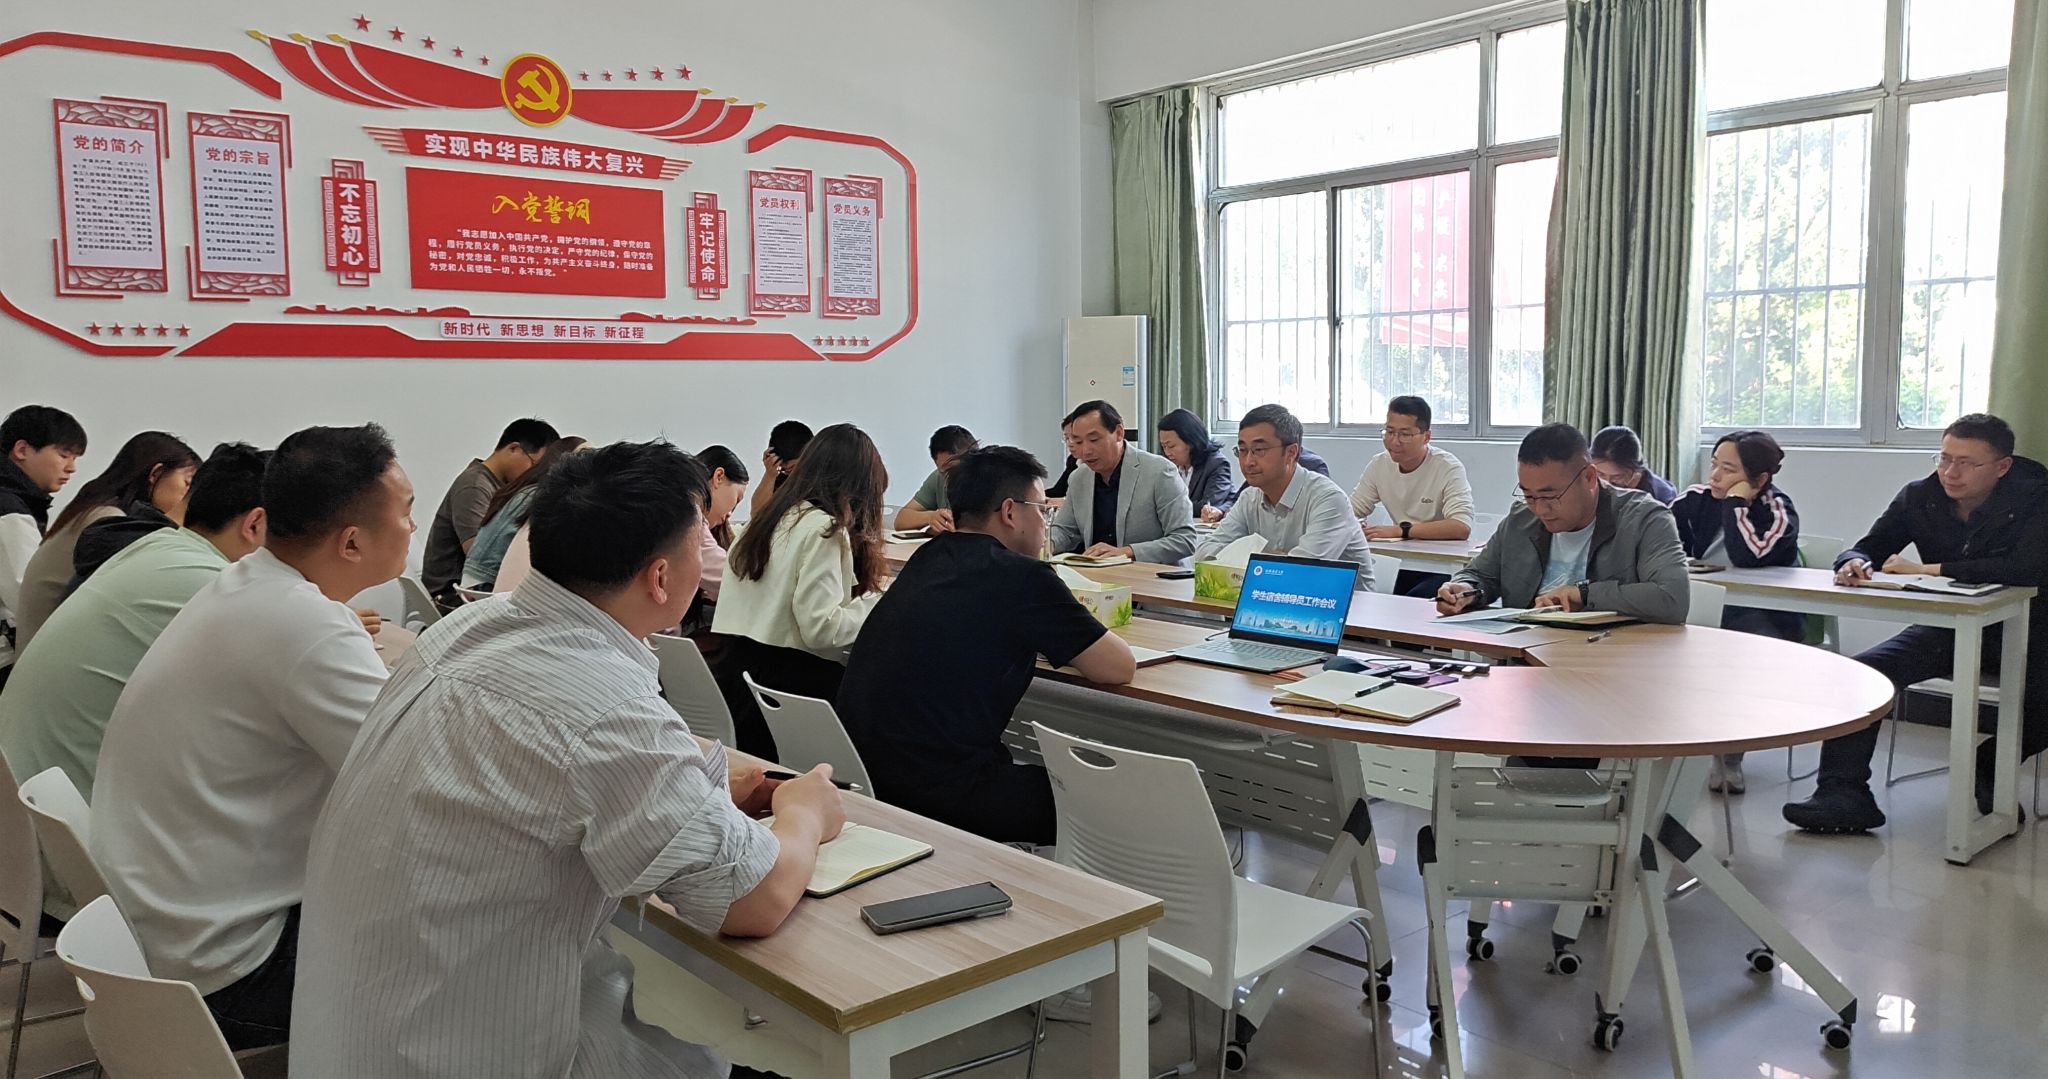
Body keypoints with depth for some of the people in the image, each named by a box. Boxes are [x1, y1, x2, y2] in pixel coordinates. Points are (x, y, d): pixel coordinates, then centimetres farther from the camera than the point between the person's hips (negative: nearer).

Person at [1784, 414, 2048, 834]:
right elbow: (1868, 547, 6)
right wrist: (1855, 564, -22)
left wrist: (1929, 569, -25)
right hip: (1944, 627, 3)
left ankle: (1989, 766, 1)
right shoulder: (1919, 496, 1)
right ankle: (1843, 795, -25)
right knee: (1861, 672, -22)